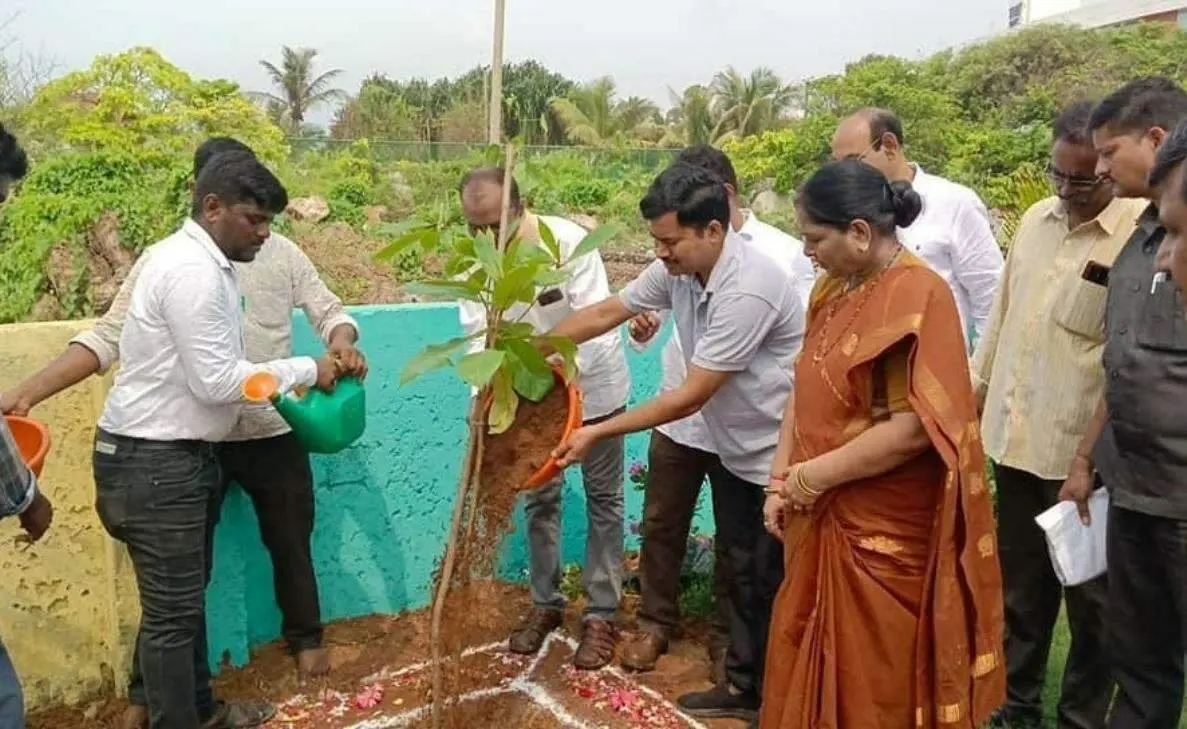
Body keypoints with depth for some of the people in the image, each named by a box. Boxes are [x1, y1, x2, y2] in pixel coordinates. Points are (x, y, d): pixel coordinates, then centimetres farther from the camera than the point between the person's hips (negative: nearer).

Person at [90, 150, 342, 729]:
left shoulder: (202, 262, 11)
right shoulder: (192, 269, -21)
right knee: (172, 610, 1)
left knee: (186, 595, 21)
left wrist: (288, 383, 5)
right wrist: (305, 370, -14)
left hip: (177, 454, 10)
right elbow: (217, 380, -24)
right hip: (153, 462, -10)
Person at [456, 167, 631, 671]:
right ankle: (545, 603, 31)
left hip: (593, 388, -4)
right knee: (539, 500, 14)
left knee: (603, 501, 7)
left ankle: (602, 614, 19)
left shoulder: (569, 241, -26)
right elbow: (479, 335, -16)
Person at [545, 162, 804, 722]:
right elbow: (605, 313, 6)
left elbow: (690, 397, -28)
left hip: (781, 456, -8)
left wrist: (598, 433, -22)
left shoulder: (748, 288, -31)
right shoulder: (677, 269, -5)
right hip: (732, 449, 8)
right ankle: (743, 686, 35)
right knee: (739, 570, 19)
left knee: (774, 584, 6)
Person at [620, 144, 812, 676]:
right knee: (661, 523, 15)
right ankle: (655, 622, 35)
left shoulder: (785, 255, -10)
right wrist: (642, 329, -16)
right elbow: (648, 318, 7)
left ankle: (726, 637, 32)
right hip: (677, 416, 3)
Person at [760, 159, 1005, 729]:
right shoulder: (834, 287, 7)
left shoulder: (917, 296, -18)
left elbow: (914, 426, -24)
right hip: (822, 517, 7)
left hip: (883, 531, -7)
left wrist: (814, 475, -16)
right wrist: (780, 480, 1)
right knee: (811, 667, 19)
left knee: (872, 683, 9)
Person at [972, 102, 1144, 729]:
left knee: (1089, 596, 12)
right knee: (1021, 584, 20)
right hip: (1015, 435, 6)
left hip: (1083, 448, -6)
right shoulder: (1035, 219, 7)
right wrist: (974, 390, 15)